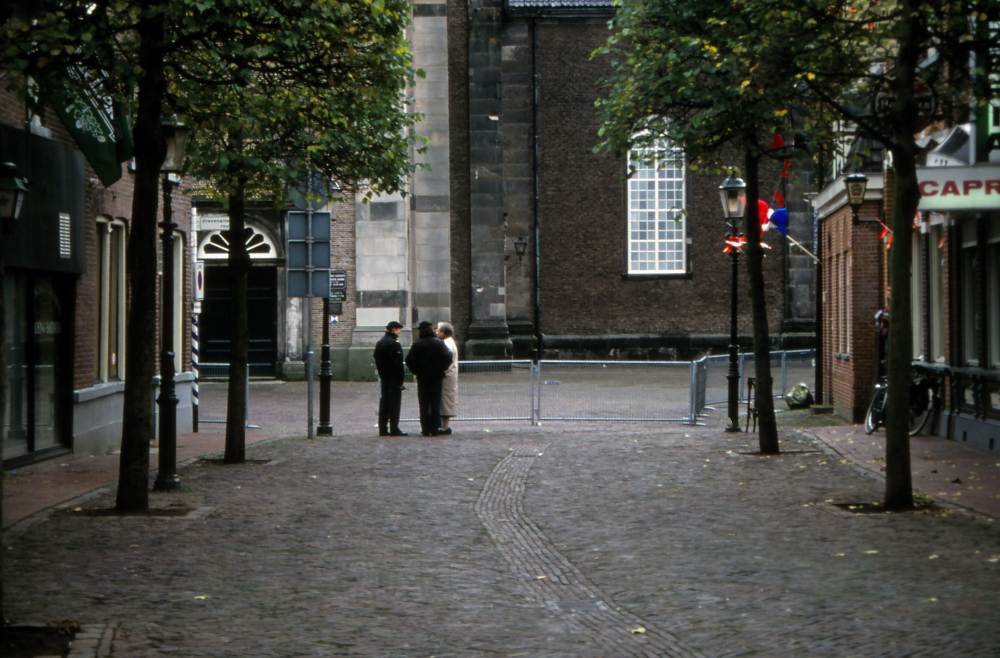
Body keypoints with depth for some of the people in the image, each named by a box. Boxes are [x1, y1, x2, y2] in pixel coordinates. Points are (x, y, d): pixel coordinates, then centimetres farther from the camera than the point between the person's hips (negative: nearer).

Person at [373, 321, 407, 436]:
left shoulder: (379, 342, 13)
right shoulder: (394, 343, -14)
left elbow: (377, 359, 15)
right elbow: (397, 362, -18)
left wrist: (381, 373, 16)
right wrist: (401, 376, -15)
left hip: (384, 376, 8)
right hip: (394, 377, -8)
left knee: (384, 401, 10)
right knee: (394, 401, -5)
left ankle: (383, 429, 11)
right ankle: (394, 429, -7)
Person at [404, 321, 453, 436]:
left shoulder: (416, 344, -3)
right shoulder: (439, 343, -1)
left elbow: (410, 360, -8)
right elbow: (447, 357, -9)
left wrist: (415, 371, 6)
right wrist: (441, 369, 4)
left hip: (422, 376, 0)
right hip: (437, 376, 0)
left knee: (424, 404, 4)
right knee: (435, 403, 3)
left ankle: (425, 429, 1)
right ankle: (434, 429, -1)